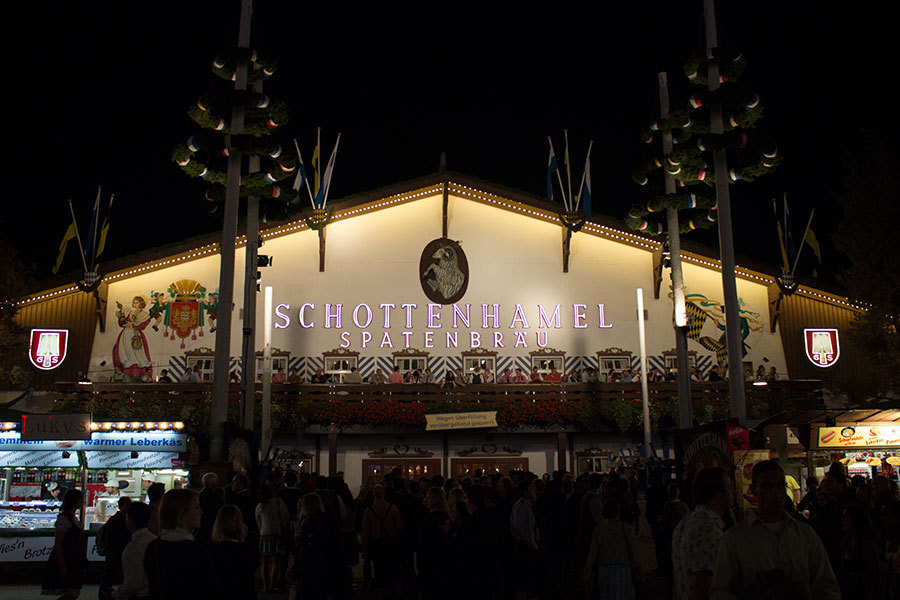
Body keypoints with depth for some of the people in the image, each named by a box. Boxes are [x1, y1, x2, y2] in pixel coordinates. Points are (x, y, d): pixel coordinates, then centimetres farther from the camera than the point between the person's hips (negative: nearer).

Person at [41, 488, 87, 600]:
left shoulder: (72, 518, 15)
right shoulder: (64, 518, -14)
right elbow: (58, 545, -19)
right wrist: (63, 567, -22)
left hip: (73, 564, 10)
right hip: (65, 563, -10)